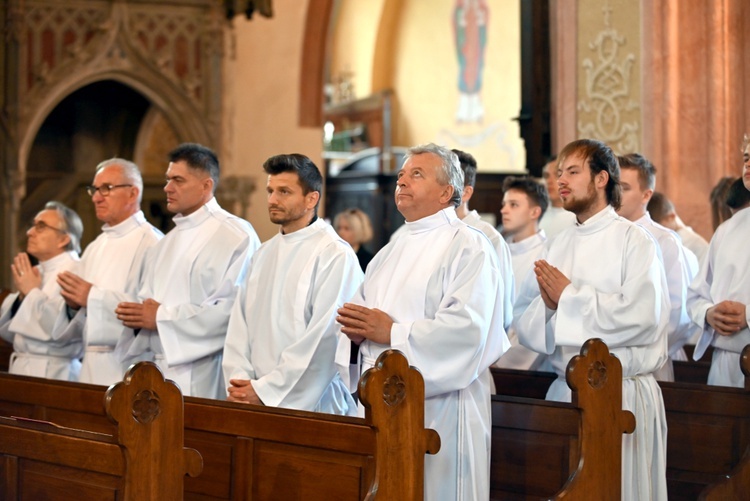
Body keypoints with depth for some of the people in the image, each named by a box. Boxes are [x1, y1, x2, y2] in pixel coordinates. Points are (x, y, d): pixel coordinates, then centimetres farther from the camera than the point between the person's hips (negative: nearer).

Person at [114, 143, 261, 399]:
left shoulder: (236, 235, -8)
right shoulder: (167, 243, 18)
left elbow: (232, 308, -18)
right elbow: (149, 300, 23)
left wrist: (162, 317, -14)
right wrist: (136, 315, -2)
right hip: (159, 371, 7)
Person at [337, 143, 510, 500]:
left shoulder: (468, 247, -7)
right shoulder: (391, 252, 18)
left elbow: (467, 327, -20)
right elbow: (364, 312, 20)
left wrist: (393, 333, -17)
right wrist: (356, 329, -4)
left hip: (438, 409, -7)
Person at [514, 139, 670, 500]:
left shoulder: (634, 241, -6)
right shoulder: (559, 246, 11)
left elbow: (640, 316, -20)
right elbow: (523, 322, 11)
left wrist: (569, 295, -12)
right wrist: (546, 304, -11)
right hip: (564, 392, 5)